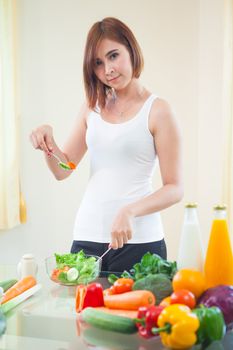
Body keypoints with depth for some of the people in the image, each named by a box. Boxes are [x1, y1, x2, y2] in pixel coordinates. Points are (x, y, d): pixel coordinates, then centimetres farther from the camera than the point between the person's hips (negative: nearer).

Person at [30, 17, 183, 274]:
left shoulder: (157, 110, -6)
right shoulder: (92, 107, 9)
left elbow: (175, 189, -8)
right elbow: (63, 171, 10)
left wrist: (130, 211, -22)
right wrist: (48, 141, -9)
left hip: (138, 241, -4)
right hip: (86, 236, 4)